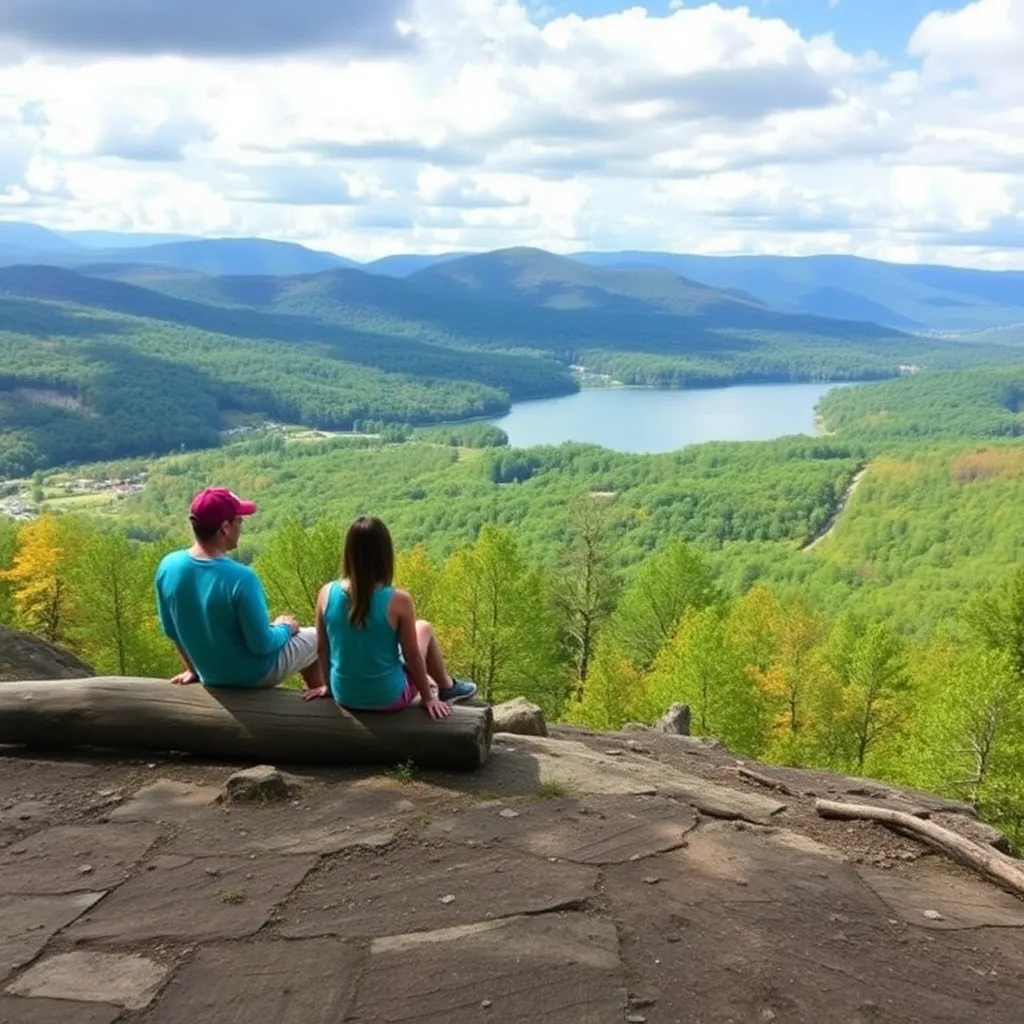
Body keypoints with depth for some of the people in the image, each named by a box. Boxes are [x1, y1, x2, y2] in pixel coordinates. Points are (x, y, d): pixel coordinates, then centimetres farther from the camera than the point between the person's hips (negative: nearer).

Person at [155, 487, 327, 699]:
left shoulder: (168, 566, -14)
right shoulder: (241, 578, -33)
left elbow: (170, 630, 0)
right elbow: (262, 645, -25)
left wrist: (193, 669, 14)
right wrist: (284, 627, -3)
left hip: (210, 674, 6)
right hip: (255, 674, -6)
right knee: (317, 636, 22)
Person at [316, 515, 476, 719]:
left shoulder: (327, 594, -13)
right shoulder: (398, 601, -23)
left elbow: (322, 647, 1)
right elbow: (412, 657, -12)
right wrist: (428, 698, 3)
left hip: (344, 696, 4)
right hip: (388, 698, -4)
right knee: (424, 628, 21)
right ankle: (448, 688, 42)